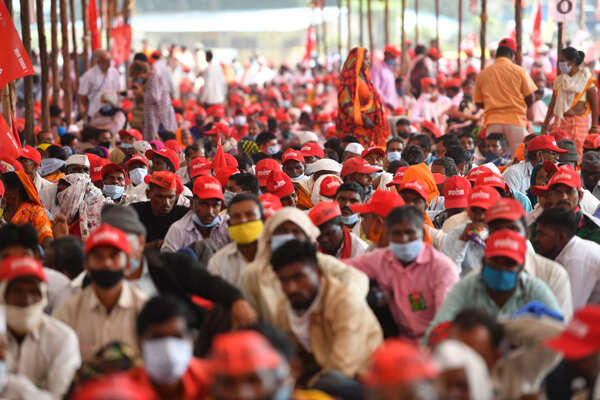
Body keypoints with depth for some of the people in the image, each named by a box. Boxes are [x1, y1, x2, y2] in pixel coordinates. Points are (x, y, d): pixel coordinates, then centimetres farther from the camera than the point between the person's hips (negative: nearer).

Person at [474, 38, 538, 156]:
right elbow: (530, 99, 1)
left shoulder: (482, 74, 6)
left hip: (492, 121, 2)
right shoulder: (519, 71, -1)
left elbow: (478, 103, 11)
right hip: (515, 120, -2)